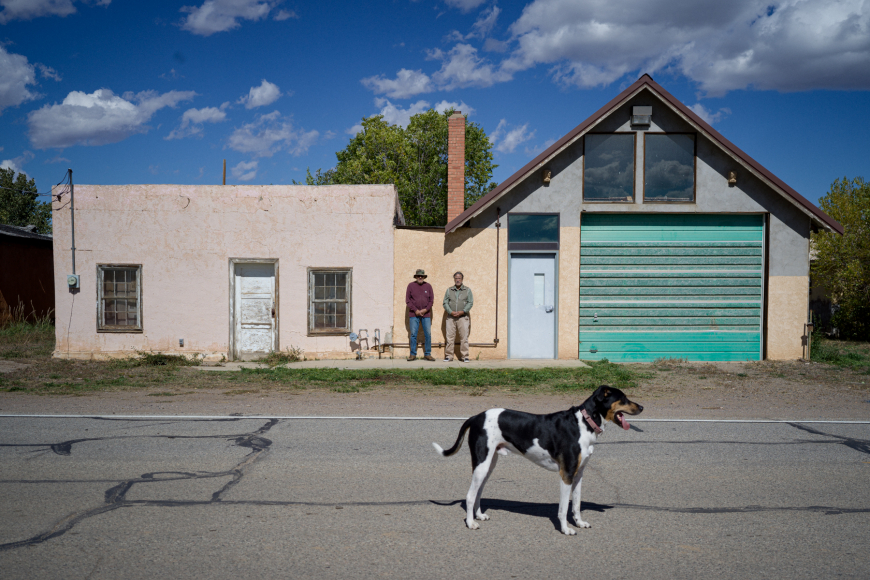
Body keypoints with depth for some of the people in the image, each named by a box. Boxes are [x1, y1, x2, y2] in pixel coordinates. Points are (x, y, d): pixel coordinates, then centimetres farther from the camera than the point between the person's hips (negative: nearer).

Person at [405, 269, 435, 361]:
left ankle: (427, 354, 8)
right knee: (413, 334, -1)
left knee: (428, 334, 0)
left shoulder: (428, 286, 8)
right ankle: (413, 355, 5)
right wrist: (416, 310, -8)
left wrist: (425, 310, -7)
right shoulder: (411, 286, 4)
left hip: (426, 314, 1)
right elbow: (408, 300, 2)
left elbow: (431, 300, 8)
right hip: (414, 314, -1)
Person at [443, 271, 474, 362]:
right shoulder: (449, 290, 13)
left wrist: (462, 311, -12)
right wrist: (451, 312, -10)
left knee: (464, 337, -4)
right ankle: (448, 356, 5)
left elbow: (470, 303, 2)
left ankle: (465, 356, 1)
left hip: (463, 317, -1)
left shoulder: (467, 290, 10)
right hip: (451, 317, 1)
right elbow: (445, 303, 6)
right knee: (450, 337, -1)